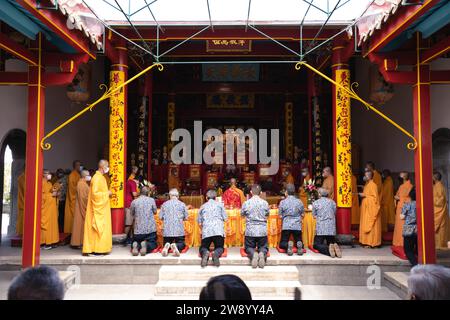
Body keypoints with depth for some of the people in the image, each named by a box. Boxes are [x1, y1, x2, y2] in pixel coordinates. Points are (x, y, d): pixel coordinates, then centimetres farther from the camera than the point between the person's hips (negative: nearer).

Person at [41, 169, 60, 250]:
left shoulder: (49, 183, 18)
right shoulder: (42, 183, -9)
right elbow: (41, 195, -16)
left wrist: (55, 193, 6)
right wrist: (51, 194, -17)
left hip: (51, 207, 9)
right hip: (46, 207, -9)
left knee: (52, 223, 8)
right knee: (46, 224, -7)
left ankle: (50, 242, 12)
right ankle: (46, 243, -3)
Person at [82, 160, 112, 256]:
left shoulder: (101, 177, 13)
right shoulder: (97, 178, -17)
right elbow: (95, 193, -23)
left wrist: (107, 193, 9)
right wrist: (107, 193, -14)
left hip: (101, 208, 10)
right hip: (98, 208, -10)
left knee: (101, 228, 12)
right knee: (98, 228, -6)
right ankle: (97, 249, 0)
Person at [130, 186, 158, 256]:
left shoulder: (134, 202, -3)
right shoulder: (151, 200, -4)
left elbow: (132, 214, 10)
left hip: (138, 230, 1)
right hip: (151, 229, -1)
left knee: (136, 243, 21)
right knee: (153, 245, 13)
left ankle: (136, 246, -16)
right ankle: (146, 245, -21)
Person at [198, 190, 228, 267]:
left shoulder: (202, 207, 19)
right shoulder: (220, 205, 15)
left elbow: (200, 222, 17)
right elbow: (225, 219, 12)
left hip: (206, 231, 1)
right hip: (218, 231, -1)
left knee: (203, 248, 15)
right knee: (220, 248, 14)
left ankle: (205, 253, -22)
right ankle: (216, 253, -22)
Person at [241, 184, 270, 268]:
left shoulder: (246, 203, -5)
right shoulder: (265, 203, -1)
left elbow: (242, 214, 12)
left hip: (250, 231, -1)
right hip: (262, 231, 1)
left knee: (249, 247, 16)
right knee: (263, 247, 18)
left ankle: (253, 254, -19)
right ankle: (262, 253, -18)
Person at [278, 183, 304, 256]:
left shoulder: (283, 202, -2)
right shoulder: (299, 202, 3)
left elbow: (280, 216, 2)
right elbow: (302, 215, 12)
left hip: (286, 226, -1)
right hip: (297, 226, 1)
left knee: (282, 244, 11)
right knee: (299, 241, 18)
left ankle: (288, 245, -24)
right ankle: (299, 245, -18)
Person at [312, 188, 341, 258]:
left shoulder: (315, 203, 0)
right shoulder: (332, 202, 6)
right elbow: (334, 213, 16)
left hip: (320, 228, -3)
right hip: (331, 228, 3)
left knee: (316, 245, 4)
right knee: (331, 242, 17)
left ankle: (328, 249, -26)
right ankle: (334, 247, -20)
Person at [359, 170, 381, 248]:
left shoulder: (373, 185, -15)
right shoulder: (367, 184, 13)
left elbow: (374, 197, -18)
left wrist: (365, 196, -17)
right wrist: (362, 194, 6)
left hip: (371, 209, -10)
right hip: (366, 208, 10)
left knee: (370, 226, -5)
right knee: (365, 225, 10)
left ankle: (371, 242, 0)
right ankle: (366, 241, 15)